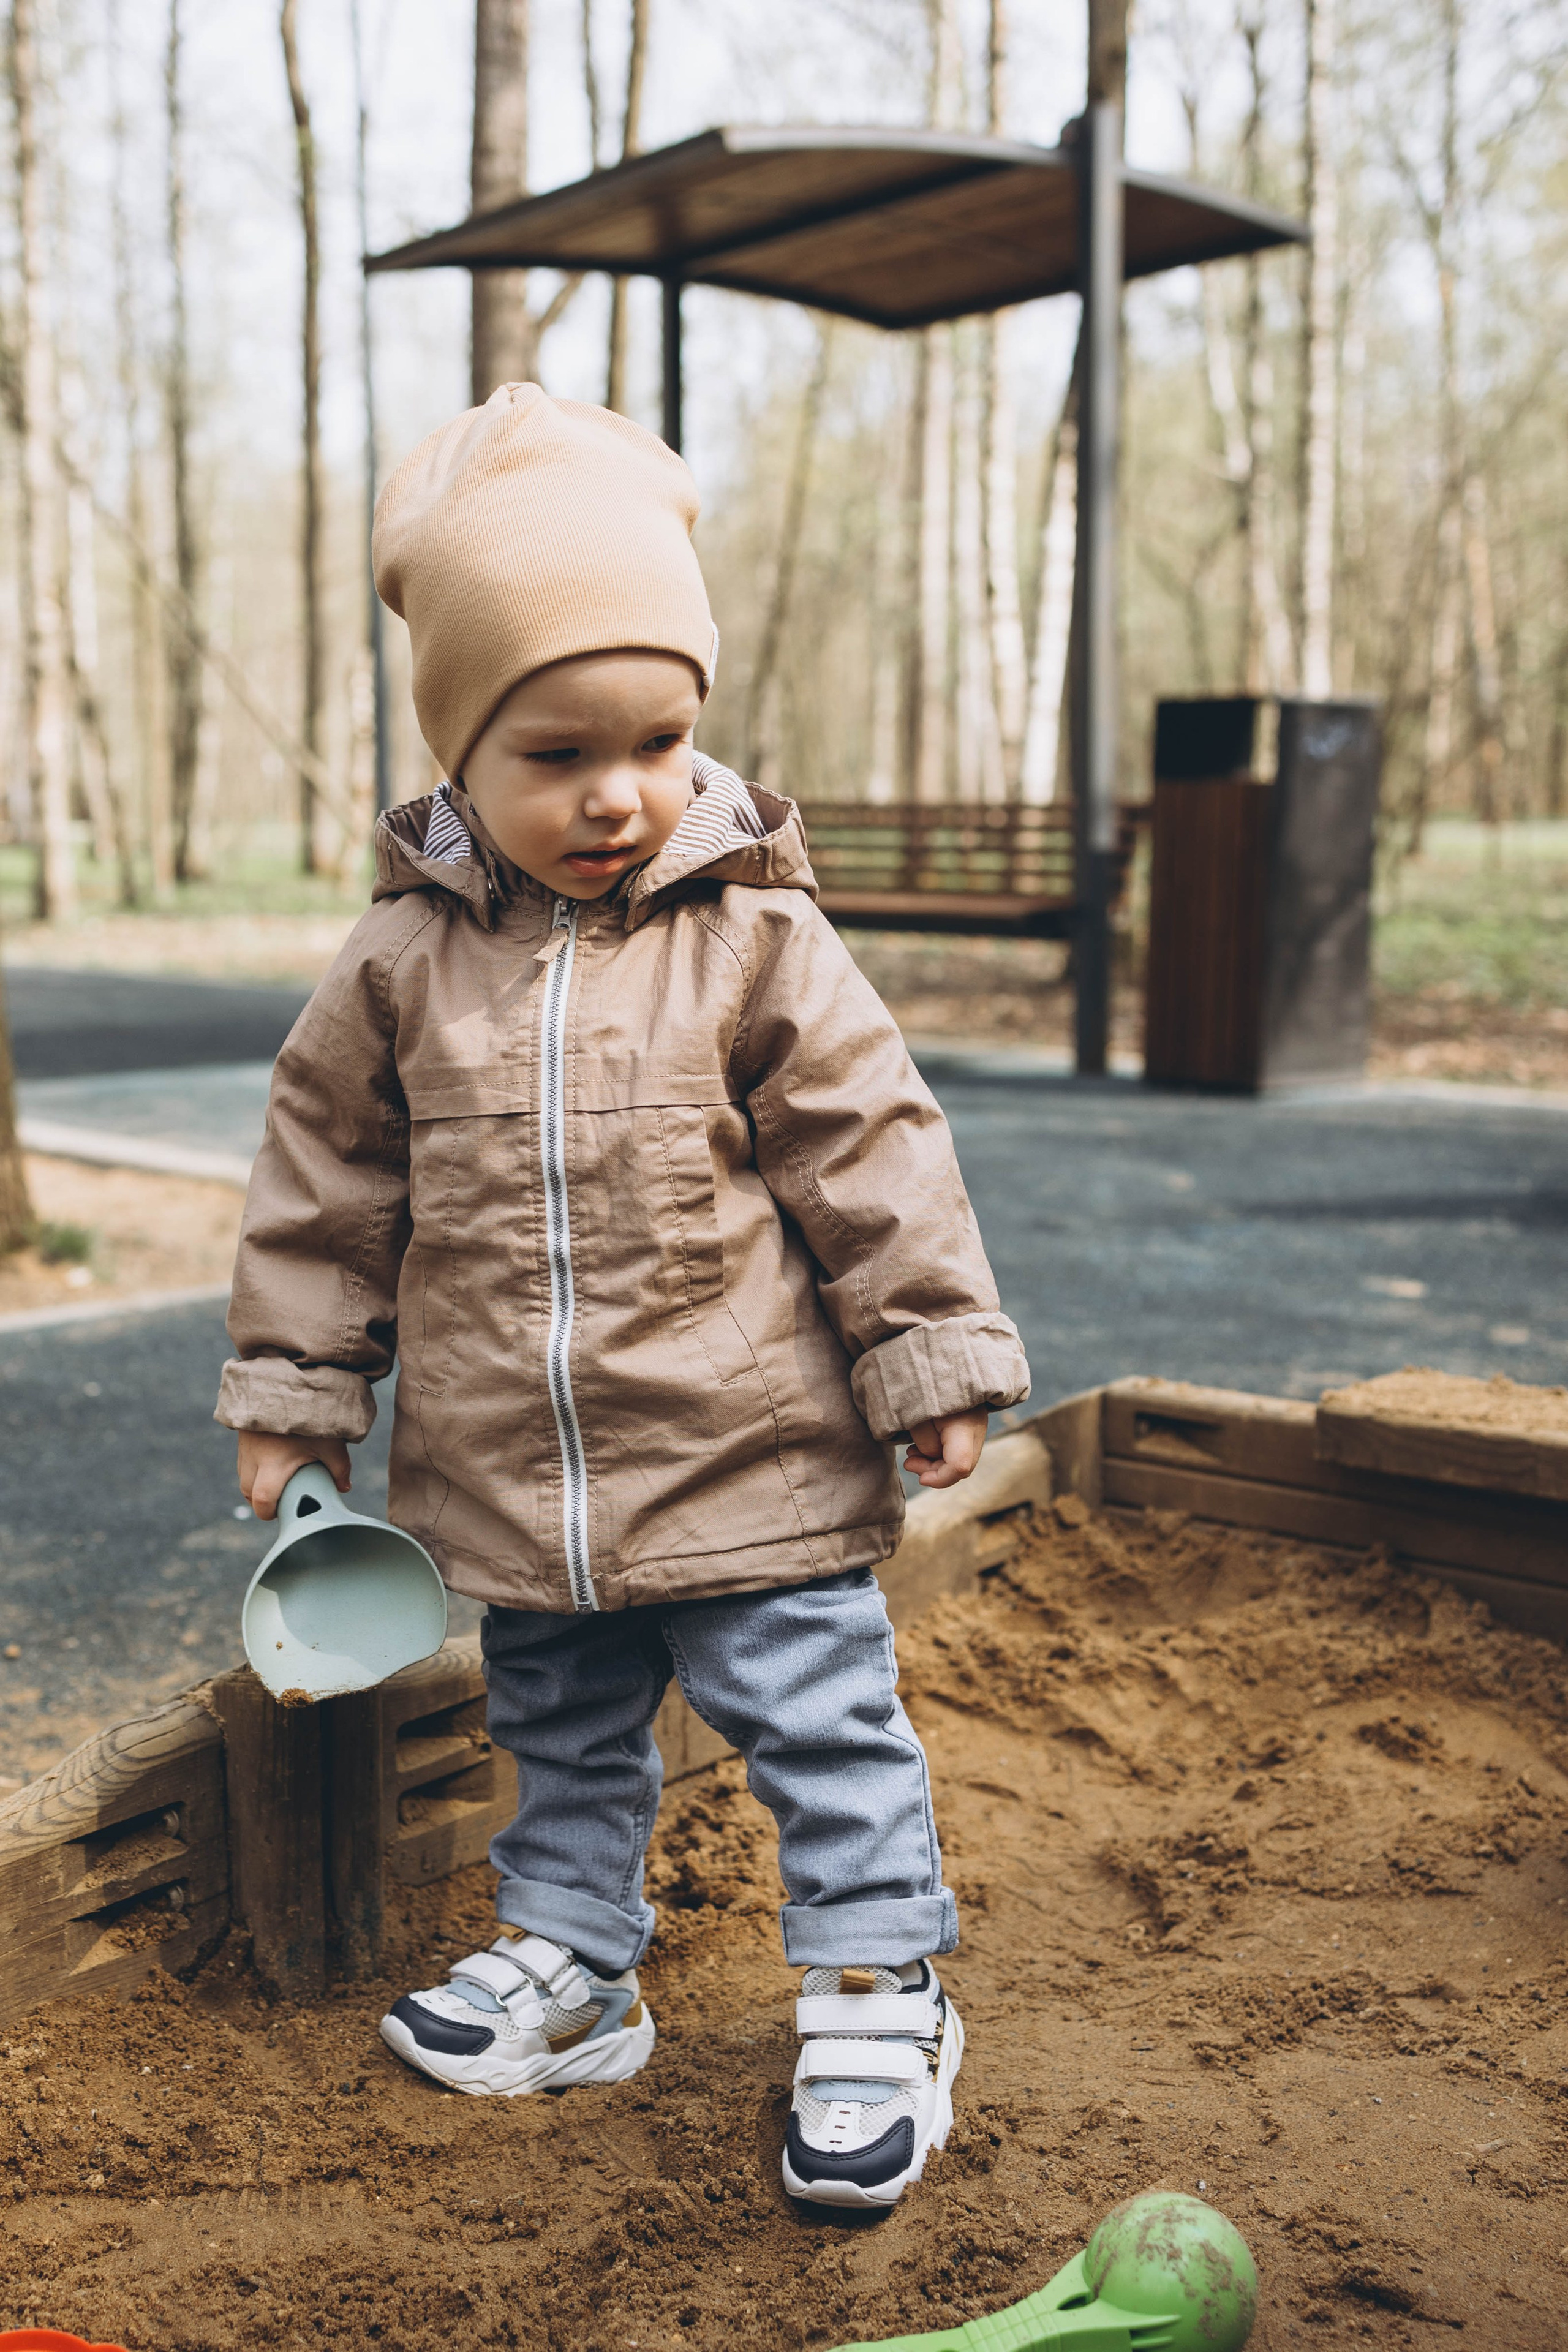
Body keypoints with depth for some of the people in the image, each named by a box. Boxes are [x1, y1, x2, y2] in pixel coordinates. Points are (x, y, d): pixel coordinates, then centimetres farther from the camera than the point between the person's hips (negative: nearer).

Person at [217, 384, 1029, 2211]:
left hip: (752, 1459, -3)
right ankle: (568, 1959, 40)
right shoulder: (403, 962, -3)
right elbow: (326, 1179, 5)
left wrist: (934, 1355, -5)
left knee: (819, 1722, 5)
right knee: (560, 1732, 21)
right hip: (512, 1480, 3)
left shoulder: (754, 942, -9)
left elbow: (870, 1151, -5)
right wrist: (291, 1390, 8)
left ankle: (876, 1994, 22)